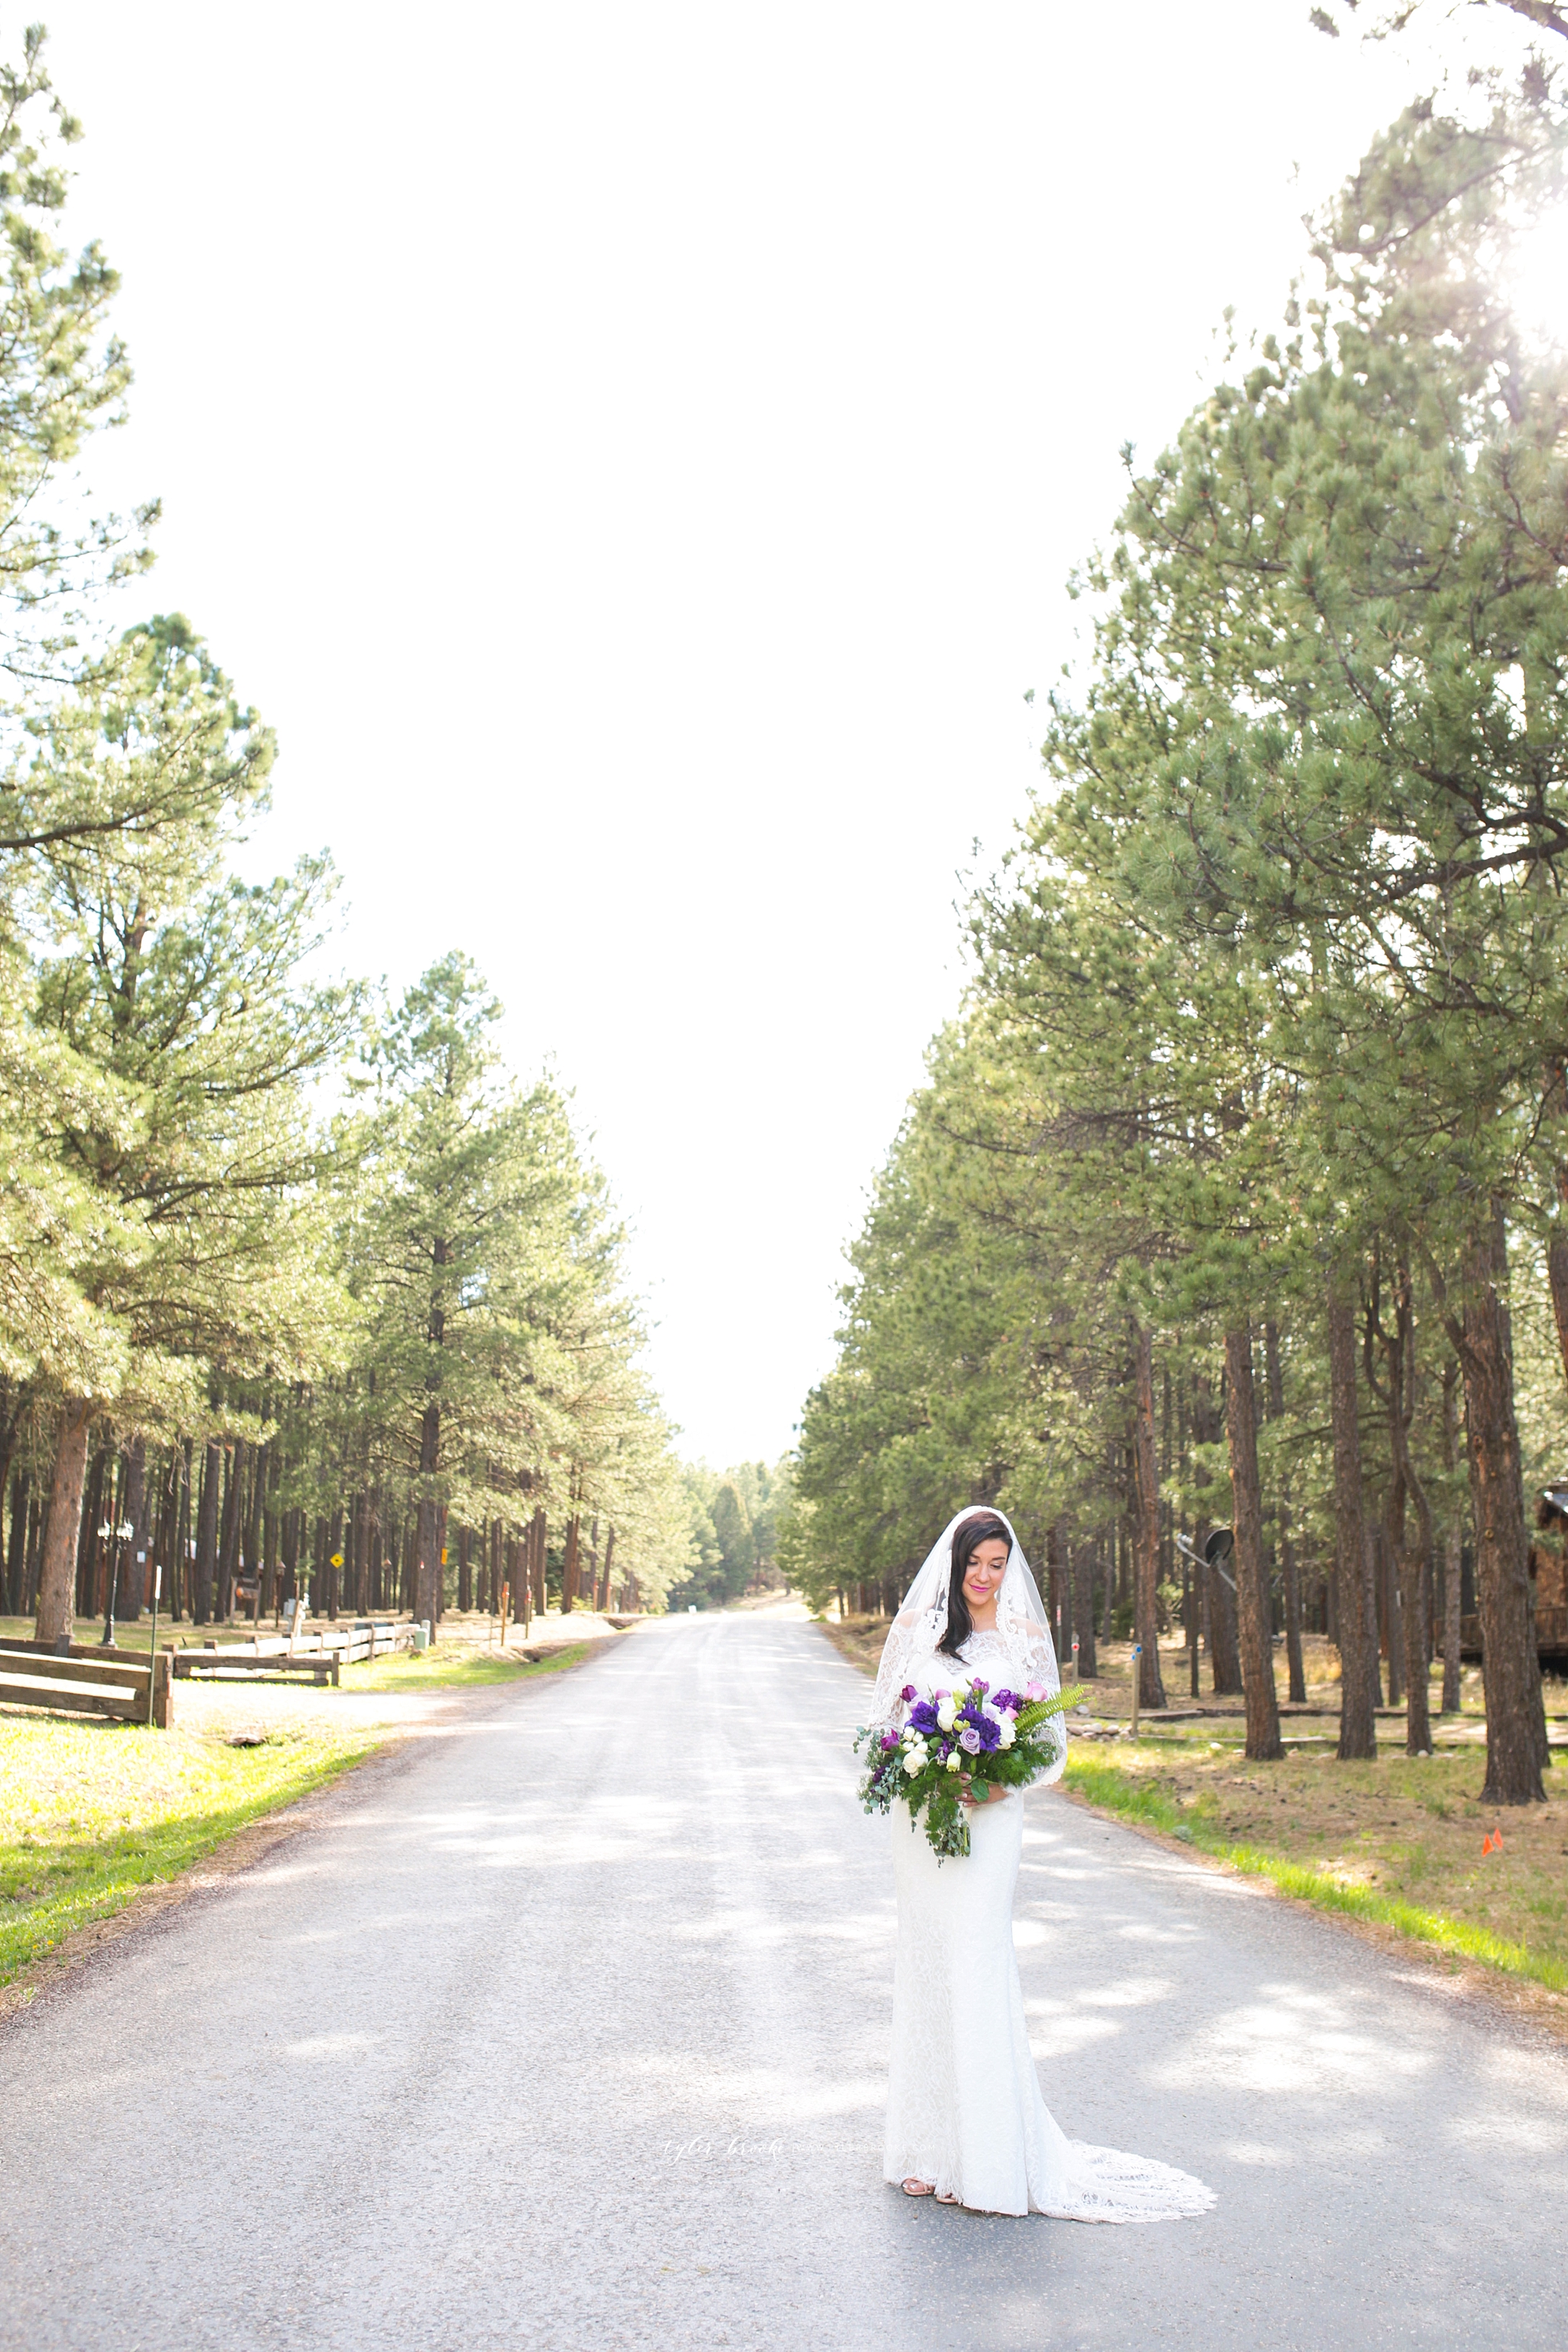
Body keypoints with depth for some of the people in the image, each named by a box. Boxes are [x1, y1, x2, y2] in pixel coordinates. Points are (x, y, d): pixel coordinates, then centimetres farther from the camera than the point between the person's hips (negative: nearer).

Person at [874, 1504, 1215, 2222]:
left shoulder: (1026, 1638, 3)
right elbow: (886, 1716, 8)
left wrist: (1005, 1784, -10)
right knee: (925, 1964, 6)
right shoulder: (914, 1628, 5)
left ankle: (988, 2155, 4)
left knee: (975, 1964, -6)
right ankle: (932, 2146, 17)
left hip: (989, 1817, -2)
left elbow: (1048, 1738, 7)